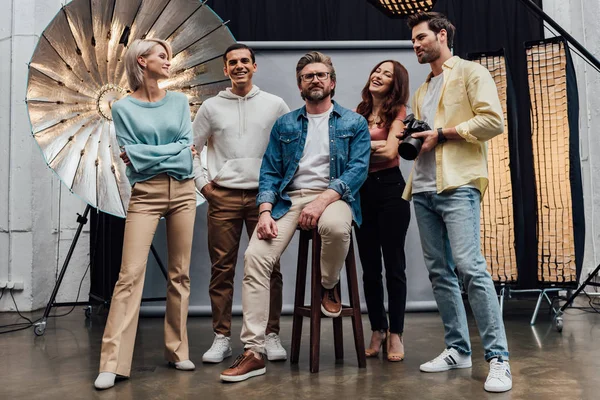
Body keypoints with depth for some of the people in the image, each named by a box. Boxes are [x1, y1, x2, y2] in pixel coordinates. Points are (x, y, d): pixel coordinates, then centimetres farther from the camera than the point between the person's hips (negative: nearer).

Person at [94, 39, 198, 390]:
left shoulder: (179, 101, 10)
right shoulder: (124, 108, 3)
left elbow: (189, 150, 1)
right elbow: (133, 157, -6)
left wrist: (148, 154, -8)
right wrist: (176, 151, -5)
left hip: (183, 191, 3)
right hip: (145, 194, -3)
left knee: (180, 273, 6)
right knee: (131, 273, -9)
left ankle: (177, 350, 16)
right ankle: (113, 363, -5)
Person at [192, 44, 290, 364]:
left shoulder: (275, 105, 8)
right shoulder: (211, 107, 9)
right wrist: (203, 182, 3)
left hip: (264, 195, 0)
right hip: (222, 197, 1)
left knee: (269, 268, 0)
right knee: (222, 268, 2)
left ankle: (272, 336, 11)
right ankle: (221, 338, 12)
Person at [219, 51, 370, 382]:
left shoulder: (354, 123, 9)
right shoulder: (284, 125, 16)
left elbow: (358, 169, -5)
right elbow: (270, 172, 10)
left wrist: (322, 200, -21)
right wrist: (265, 212, -9)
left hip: (333, 195, -2)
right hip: (289, 198, 3)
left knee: (335, 226, -39)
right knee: (255, 256, -21)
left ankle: (328, 286, -4)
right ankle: (253, 352, -13)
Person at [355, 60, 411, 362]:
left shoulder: (397, 112, 1)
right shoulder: (359, 112, 13)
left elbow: (389, 151, -13)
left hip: (389, 188, -4)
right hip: (361, 190, 4)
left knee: (393, 265, 1)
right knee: (369, 267, 8)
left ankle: (395, 334, 10)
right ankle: (377, 331, 19)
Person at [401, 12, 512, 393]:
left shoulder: (471, 72, 3)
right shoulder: (421, 92, 25)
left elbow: (493, 120, -9)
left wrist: (442, 133, -11)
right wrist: (412, 140, 6)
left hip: (457, 185, -7)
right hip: (424, 189, 8)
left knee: (470, 267, -15)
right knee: (440, 272, 6)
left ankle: (499, 358, -6)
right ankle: (458, 349, 16)